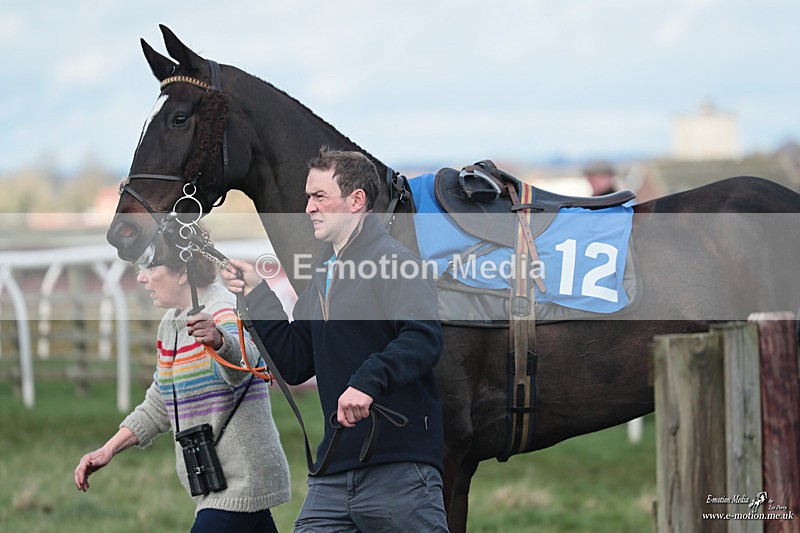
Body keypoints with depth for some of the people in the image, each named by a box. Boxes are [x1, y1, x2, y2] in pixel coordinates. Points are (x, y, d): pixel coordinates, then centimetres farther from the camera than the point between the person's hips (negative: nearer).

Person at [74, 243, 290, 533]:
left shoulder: (225, 313, -16)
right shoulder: (171, 323, 13)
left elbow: (241, 359, -40)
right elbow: (159, 405, 23)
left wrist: (218, 341, -62)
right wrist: (108, 450, 14)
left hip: (240, 484, -9)